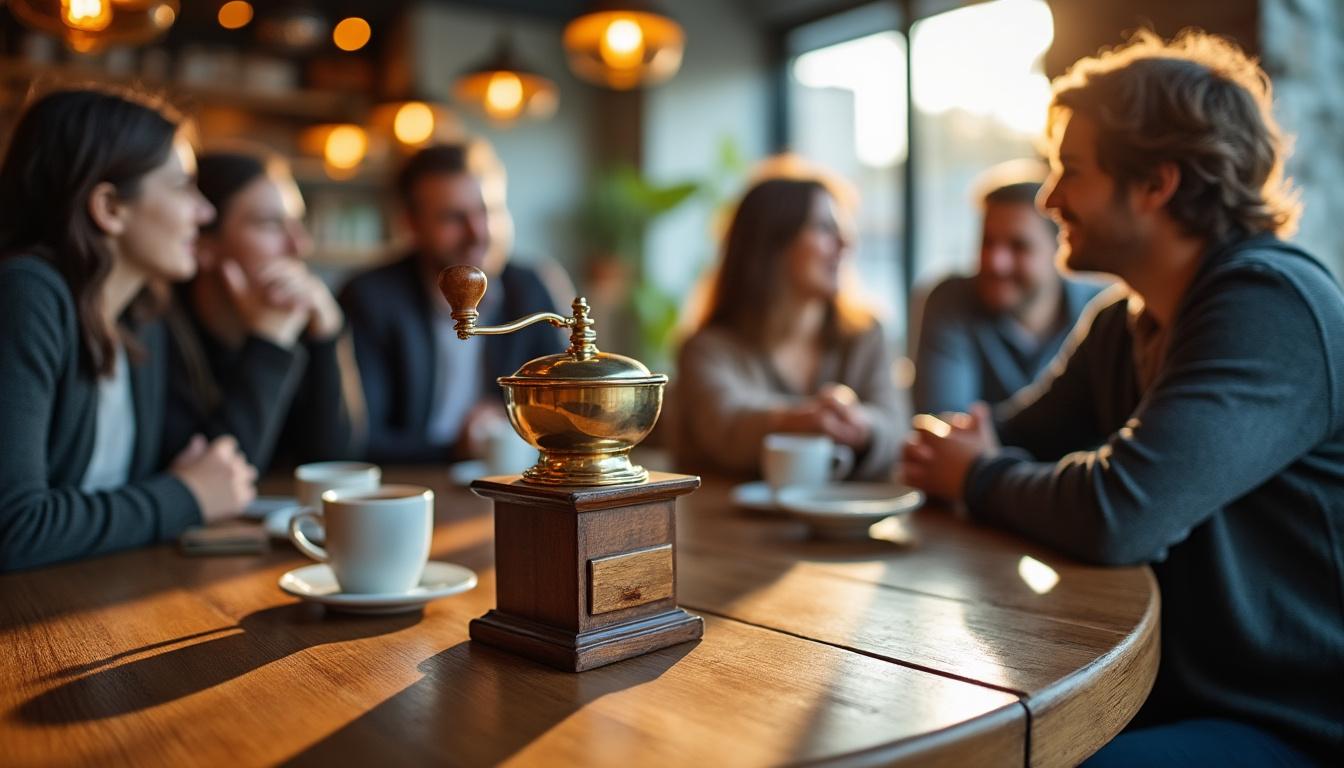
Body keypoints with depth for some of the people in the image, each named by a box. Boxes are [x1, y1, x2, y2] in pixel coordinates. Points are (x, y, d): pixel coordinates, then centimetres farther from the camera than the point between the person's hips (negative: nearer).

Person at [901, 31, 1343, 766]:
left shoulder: (1270, 306, -21)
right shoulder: (1121, 325, 7)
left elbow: (1120, 513, -32)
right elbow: (1003, 449, 8)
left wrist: (976, 478, -12)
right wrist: (958, 454, -16)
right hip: (1179, 693, 8)